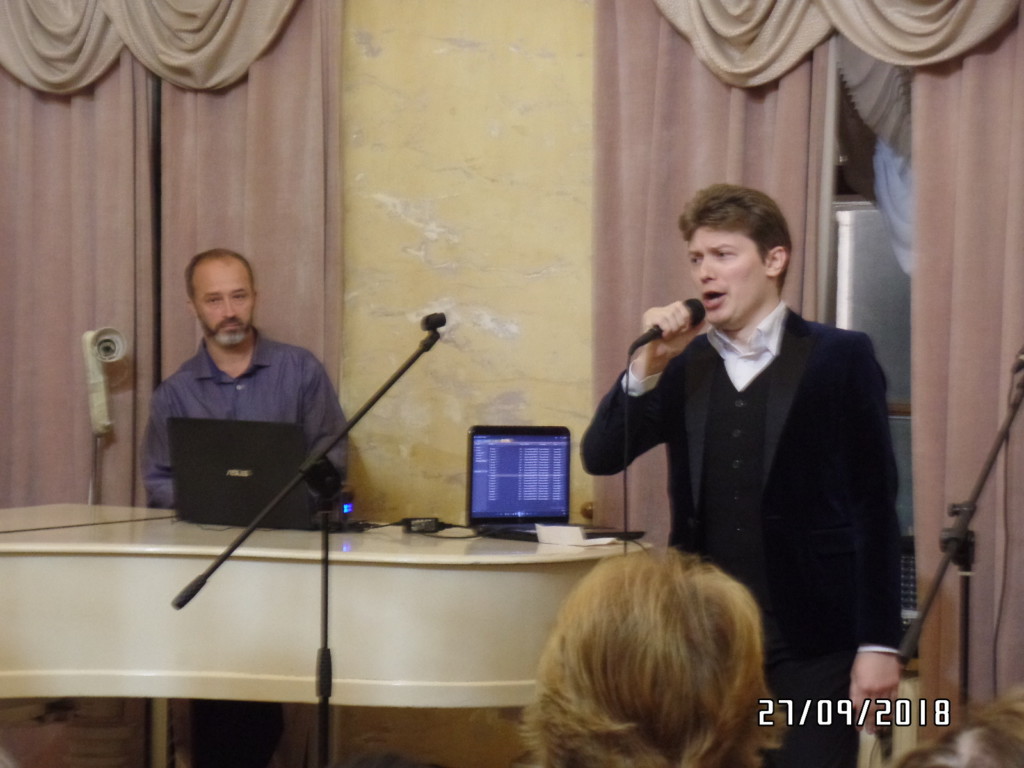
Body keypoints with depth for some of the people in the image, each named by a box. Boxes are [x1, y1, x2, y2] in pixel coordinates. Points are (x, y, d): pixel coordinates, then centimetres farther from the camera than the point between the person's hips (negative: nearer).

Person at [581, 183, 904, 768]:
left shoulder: (839, 359, -3)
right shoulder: (684, 365, 9)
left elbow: (874, 507, -4)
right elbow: (601, 458, 2)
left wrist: (879, 642, -8)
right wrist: (648, 364, -11)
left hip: (811, 644, -4)